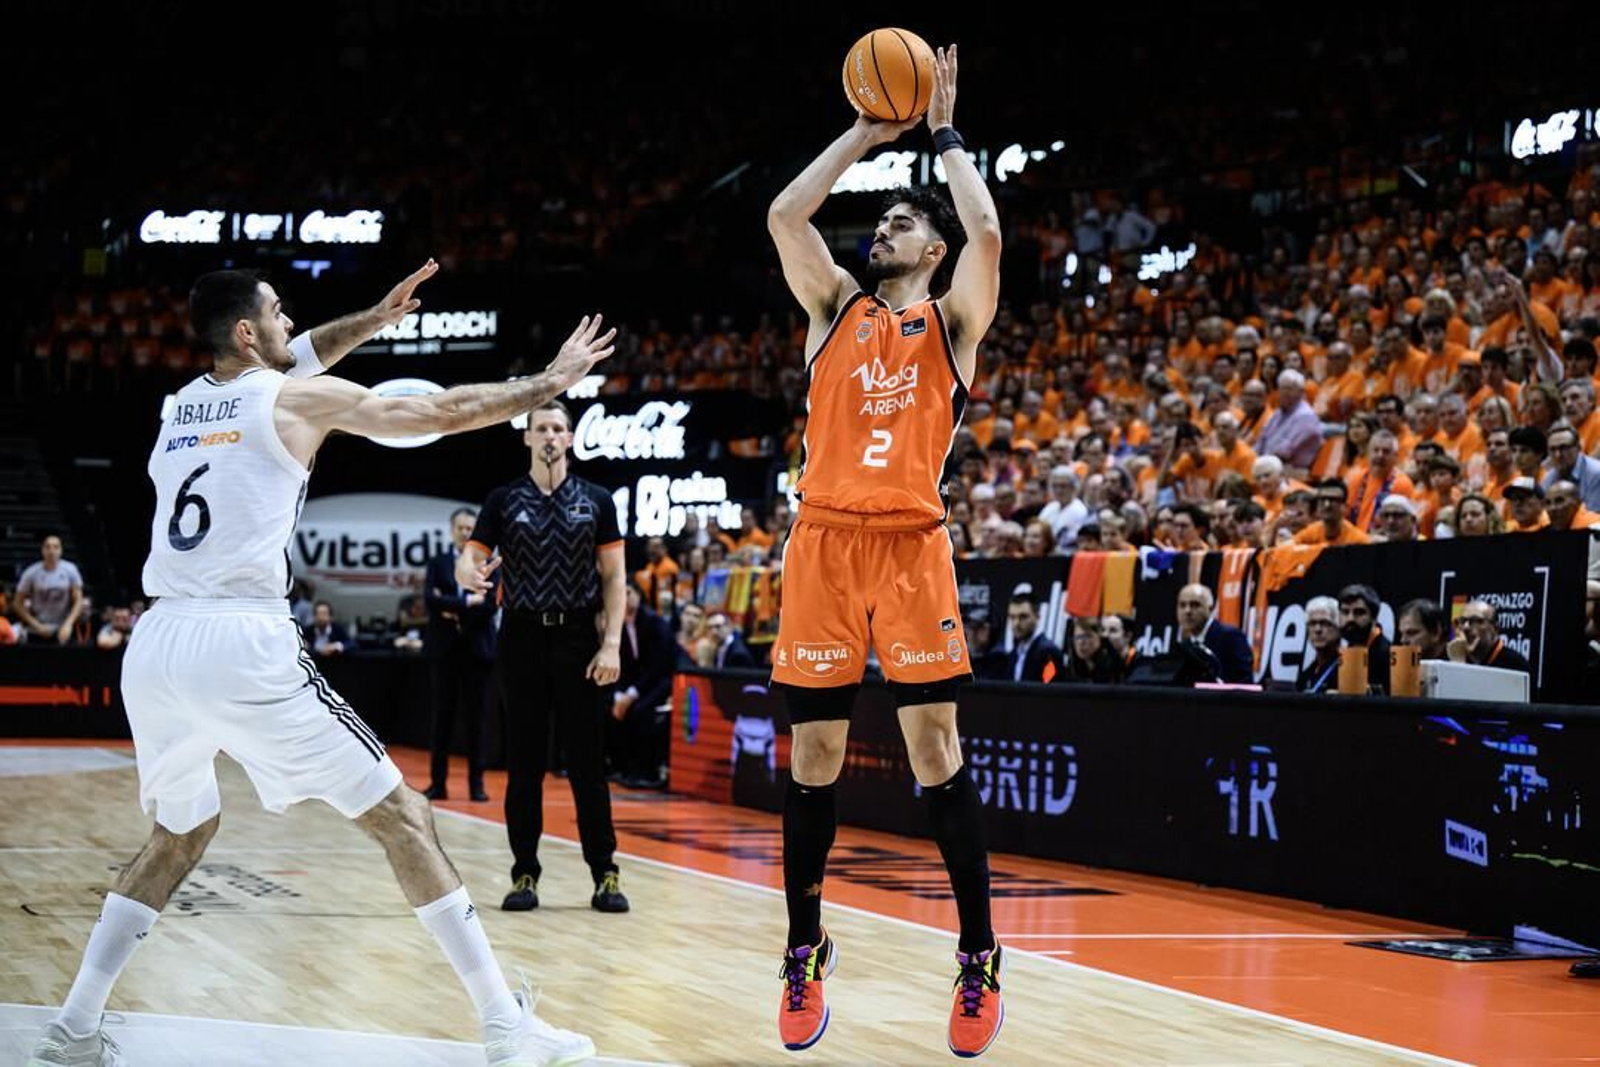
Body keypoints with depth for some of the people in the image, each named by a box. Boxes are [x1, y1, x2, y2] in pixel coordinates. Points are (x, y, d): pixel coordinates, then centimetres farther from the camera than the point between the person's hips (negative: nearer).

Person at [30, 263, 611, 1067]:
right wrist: (550, 382, 21)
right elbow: (439, 413, 9)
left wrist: (374, 319, 47)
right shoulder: (297, 397, 4)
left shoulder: (182, 404, 22)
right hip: (242, 644, -6)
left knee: (178, 836, 28)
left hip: (153, 647, 6)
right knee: (401, 817, 2)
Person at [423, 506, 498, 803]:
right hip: (444, 649, 1)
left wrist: (454, 612, -9)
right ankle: (438, 781, 5)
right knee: (443, 717, 2)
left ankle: (476, 783, 5)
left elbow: (490, 606, -7)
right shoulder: (437, 564, 9)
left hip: (477, 649, -1)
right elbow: (431, 599, -7)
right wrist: (468, 602, -14)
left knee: (476, 718, 1)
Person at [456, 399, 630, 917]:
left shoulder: (595, 501, 6)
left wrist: (612, 643, -5)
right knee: (523, 763, 3)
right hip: (522, 639, 1)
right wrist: (469, 571, -24)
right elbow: (469, 557, 2)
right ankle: (525, 875, 8)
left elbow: (613, 576, 5)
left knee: (588, 763, -1)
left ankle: (605, 874, 4)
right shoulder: (504, 500, 7)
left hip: (579, 640, -1)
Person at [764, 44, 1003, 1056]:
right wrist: (865, 133, 9)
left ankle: (980, 961, 2)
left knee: (936, 747, -5)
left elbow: (986, 233, -9)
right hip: (825, 540, 2)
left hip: (913, 543, -2)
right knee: (815, 753, 4)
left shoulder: (953, 319, 9)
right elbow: (786, 215, 2)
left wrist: (944, 131, 4)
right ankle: (804, 955, 15)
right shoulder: (837, 307, 15)